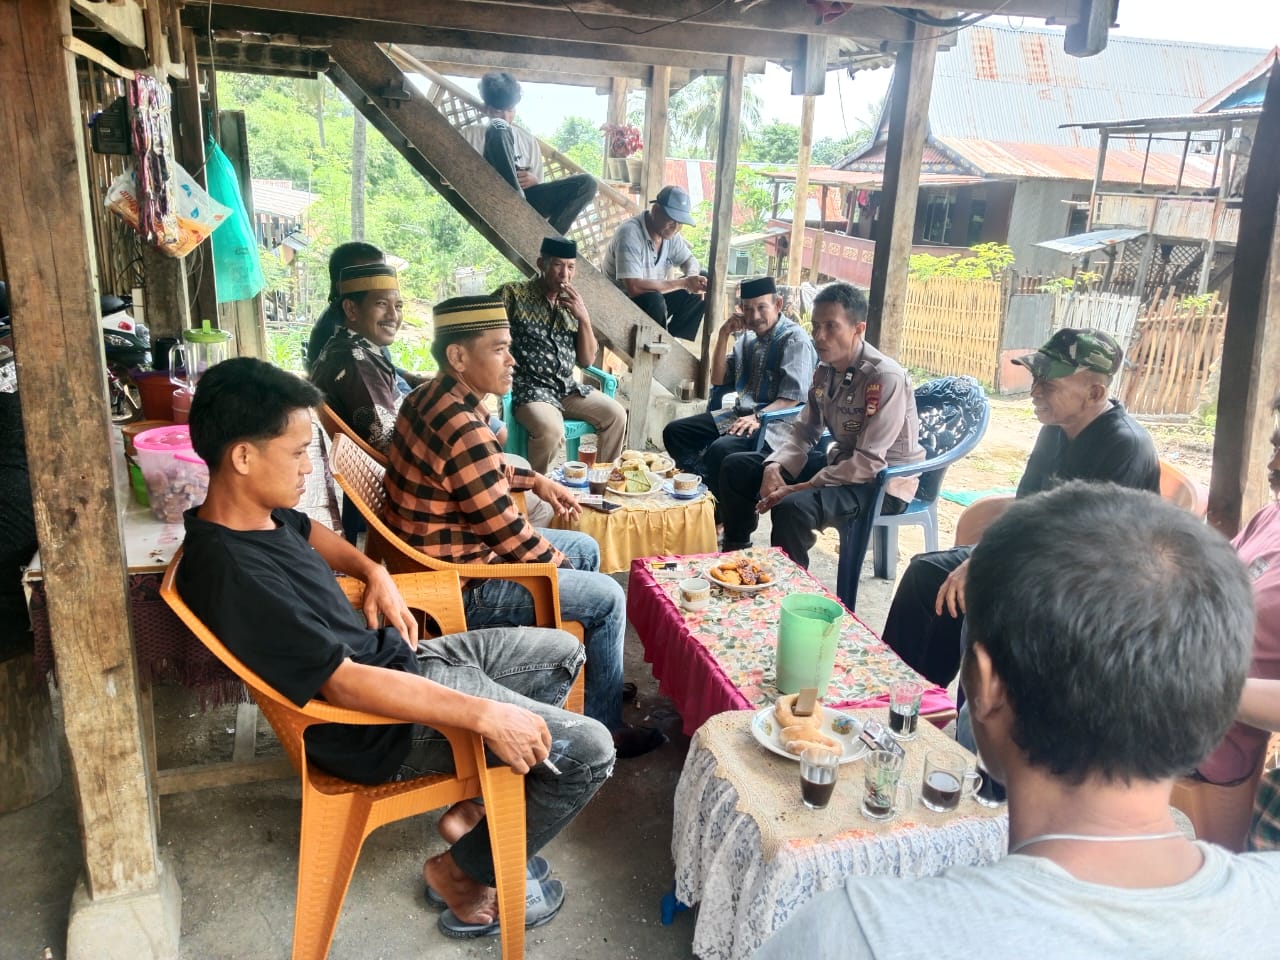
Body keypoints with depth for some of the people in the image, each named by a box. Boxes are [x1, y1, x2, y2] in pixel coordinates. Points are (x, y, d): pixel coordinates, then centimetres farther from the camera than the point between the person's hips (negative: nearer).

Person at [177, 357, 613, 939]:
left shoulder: (254, 512, -1)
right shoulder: (237, 575, -30)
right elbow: (344, 683, -31)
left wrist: (373, 572, 6)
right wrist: (484, 715, -31)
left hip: (397, 658, 10)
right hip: (379, 726, -10)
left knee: (562, 652, 17)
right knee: (588, 749, -12)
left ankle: (471, 803, 21)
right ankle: (466, 875, 9)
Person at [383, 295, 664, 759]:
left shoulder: (432, 397, 0)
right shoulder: (462, 430, -31)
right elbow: (510, 536, -24)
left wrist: (535, 480, 12)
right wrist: (562, 564, -6)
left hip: (447, 552, 10)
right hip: (462, 588, -10)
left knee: (585, 547, 20)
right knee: (606, 597, -3)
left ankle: (599, 681, 34)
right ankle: (602, 727, 17)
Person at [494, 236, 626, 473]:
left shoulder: (572, 303, 11)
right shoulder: (513, 294, -5)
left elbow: (587, 360, 9)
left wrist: (584, 318, -5)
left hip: (567, 387, 6)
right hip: (528, 388, -6)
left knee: (616, 414, -6)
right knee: (551, 429, -32)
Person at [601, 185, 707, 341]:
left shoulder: (669, 232, -4)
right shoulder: (630, 233, -27)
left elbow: (689, 259, 12)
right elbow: (634, 287, -35)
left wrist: (692, 277, -15)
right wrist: (684, 282, -31)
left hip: (655, 298, 8)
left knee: (701, 289, -5)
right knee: (654, 300, -35)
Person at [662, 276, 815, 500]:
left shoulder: (794, 338, -8)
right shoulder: (748, 337, 13)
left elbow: (793, 397, -17)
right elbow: (718, 380, 15)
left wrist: (759, 418, -31)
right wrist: (724, 335, 5)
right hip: (741, 414, 8)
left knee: (721, 450, -34)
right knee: (674, 432, -2)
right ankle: (707, 485, -15)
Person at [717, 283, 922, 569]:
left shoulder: (886, 378, -24)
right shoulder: (825, 370, 0)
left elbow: (869, 463, -27)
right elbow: (804, 432, 7)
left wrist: (799, 488, -26)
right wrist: (775, 466, -14)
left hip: (883, 482, -8)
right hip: (840, 463, 8)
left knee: (792, 507, -35)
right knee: (736, 467, 4)